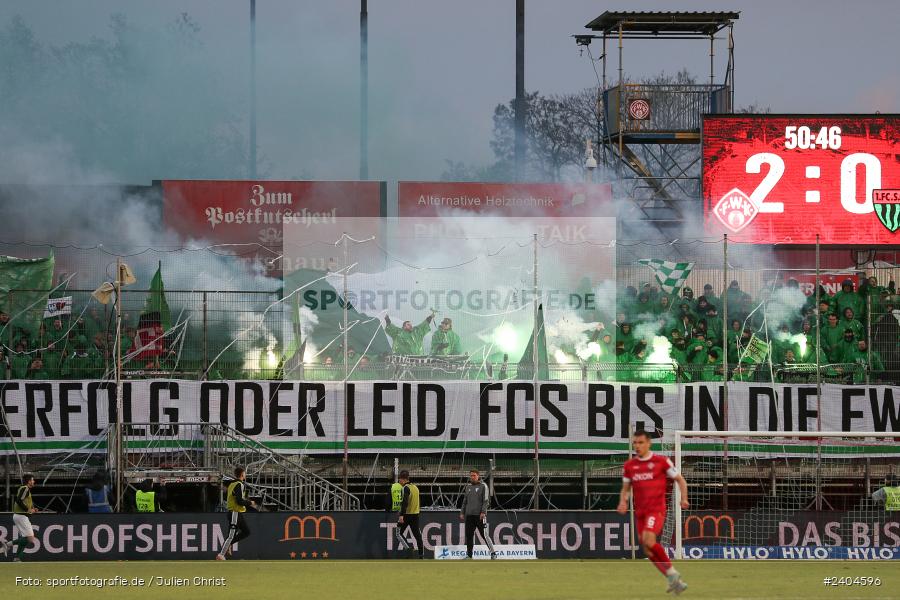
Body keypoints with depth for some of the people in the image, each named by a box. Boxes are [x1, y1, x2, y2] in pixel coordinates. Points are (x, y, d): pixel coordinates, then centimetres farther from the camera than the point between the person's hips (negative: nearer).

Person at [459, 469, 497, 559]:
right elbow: (465, 501, 22)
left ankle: (493, 553, -3)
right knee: (469, 535, 4)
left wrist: (483, 512, -18)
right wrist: (462, 513, 14)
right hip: (469, 515, 6)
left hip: (480, 515, -6)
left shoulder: (483, 486, 0)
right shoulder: (468, 487, 18)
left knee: (484, 535, -8)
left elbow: (486, 501, -7)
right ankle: (469, 554, 10)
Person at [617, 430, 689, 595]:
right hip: (640, 512, 6)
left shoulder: (661, 461, -3)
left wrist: (684, 498, -12)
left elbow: (680, 480, 4)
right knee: (648, 552, 3)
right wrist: (623, 502, -3)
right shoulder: (629, 465, 10)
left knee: (648, 541, -27)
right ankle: (674, 580, 15)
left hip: (656, 509, -6)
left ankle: (672, 572, -10)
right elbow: (626, 488, 18)